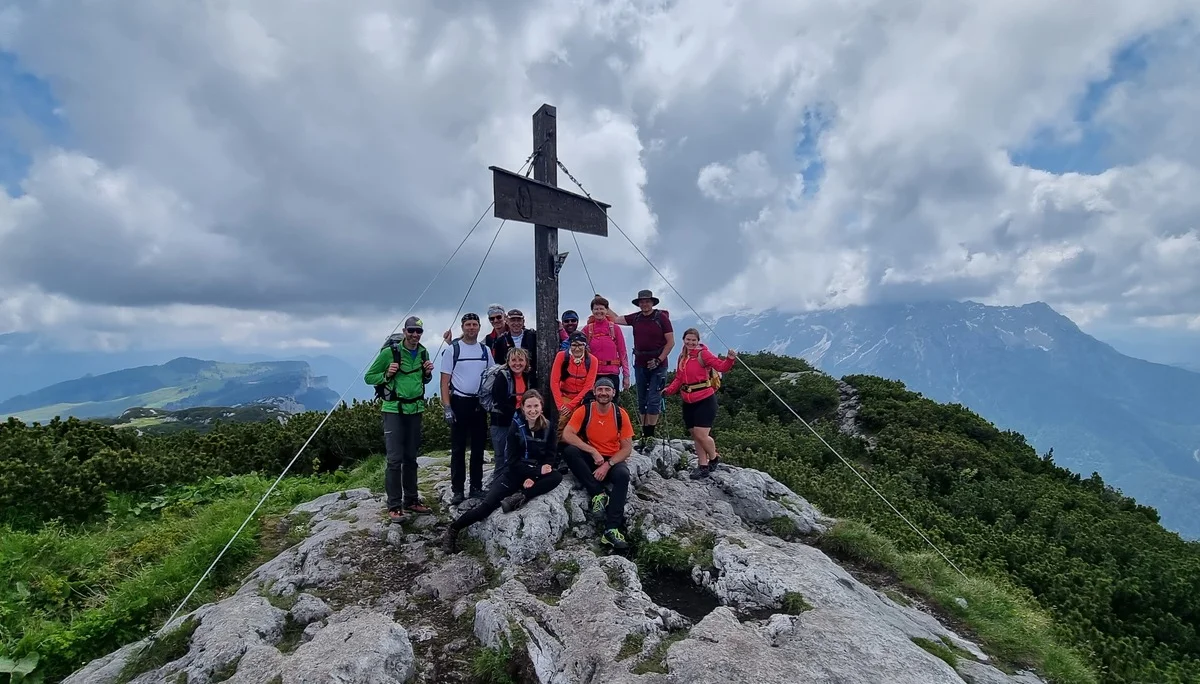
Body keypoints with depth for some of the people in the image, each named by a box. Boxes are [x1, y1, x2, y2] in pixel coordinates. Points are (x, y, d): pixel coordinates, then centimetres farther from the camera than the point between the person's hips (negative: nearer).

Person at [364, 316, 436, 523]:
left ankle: (411, 500, 24)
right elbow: (368, 377, -3)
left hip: (415, 409, 5)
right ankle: (394, 506, 3)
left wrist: (427, 374, -2)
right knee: (395, 459, -7)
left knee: (411, 458, 13)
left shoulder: (423, 353, 5)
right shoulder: (390, 351, -10)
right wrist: (386, 375, -20)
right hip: (393, 410, -5)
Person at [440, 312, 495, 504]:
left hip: (480, 403, 4)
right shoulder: (452, 349, -3)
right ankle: (457, 490, 10)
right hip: (459, 402, -3)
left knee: (478, 447, 9)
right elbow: (445, 380, -5)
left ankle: (476, 487, 18)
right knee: (458, 448, 2)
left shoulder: (485, 350, 7)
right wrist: (447, 407, -12)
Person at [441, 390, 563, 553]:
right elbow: (513, 460, -11)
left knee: (557, 477, -28)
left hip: (538, 471, 3)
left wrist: (533, 477, -16)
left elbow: (551, 454, -2)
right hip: (516, 472, -3)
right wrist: (537, 471, -21)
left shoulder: (548, 426, -4)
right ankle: (453, 528, 0)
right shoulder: (516, 427, -11)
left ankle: (520, 497, -29)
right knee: (488, 504, -19)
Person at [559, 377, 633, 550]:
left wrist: (608, 465, -20)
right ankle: (599, 494, -21)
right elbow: (567, 435, -18)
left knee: (623, 475, -33)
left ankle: (611, 530, -31)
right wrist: (593, 451, -24)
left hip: (612, 460, 0)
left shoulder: (620, 414, -6)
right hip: (589, 459, 0)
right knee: (569, 451, -28)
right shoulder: (584, 411, -8)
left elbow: (627, 447, -5)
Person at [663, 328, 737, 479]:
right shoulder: (682, 357, 12)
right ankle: (703, 466, 23)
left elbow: (721, 366, -19)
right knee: (695, 435, 12)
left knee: (701, 435, -9)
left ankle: (714, 458, 18)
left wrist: (730, 360, -38)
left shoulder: (703, 354, -9)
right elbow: (679, 379, 15)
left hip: (705, 400, -7)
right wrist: (668, 390, 2)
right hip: (688, 402, 7)